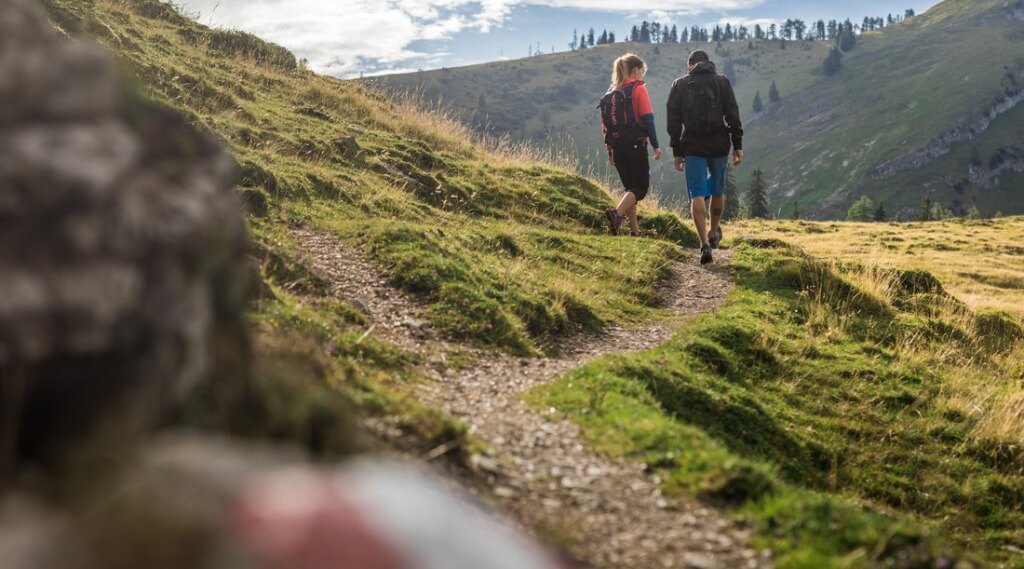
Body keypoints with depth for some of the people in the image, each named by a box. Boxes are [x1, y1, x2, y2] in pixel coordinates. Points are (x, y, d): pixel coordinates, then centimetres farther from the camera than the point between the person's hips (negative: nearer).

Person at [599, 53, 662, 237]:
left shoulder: (611, 92, 12)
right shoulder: (638, 89, -5)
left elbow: (605, 123, 12)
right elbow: (647, 118, -12)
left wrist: (609, 149, 16)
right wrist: (656, 145, -8)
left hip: (617, 148, 6)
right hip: (636, 146, -6)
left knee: (630, 187, 15)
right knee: (641, 187, -3)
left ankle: (635, 231, 11)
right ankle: (617, 213, -28)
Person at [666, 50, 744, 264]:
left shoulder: (680, 85, 6)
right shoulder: (722, 82, 5)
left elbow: (674, 121, 4)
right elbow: (733, 115, -2)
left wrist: (677, 152, 8)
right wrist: (738, 146, 0)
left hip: (692, 147, -1)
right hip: (719, 145, 1)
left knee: (697, 195, -3)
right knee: (718, 191, 19)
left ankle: (705, 244, -15)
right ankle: (714, 233, 35)